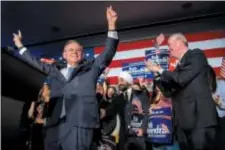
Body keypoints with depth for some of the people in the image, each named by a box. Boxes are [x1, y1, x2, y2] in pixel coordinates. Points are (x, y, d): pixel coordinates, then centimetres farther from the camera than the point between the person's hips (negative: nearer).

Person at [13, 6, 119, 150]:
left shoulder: (91, 68, 13)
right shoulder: (55, 71, 22)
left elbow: (108, 52, 5)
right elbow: (36, 63, 34)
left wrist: (111, 24, -5)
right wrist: (20, 45, 40)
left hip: (79, 123, -4)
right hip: (55, 123, 4)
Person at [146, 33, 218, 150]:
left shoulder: (196, 55, -4)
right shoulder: (180, 64, 19)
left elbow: (181, 79, -18)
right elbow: (170, 87, 21)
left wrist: (160, 70, -5)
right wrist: (157, 73, 10)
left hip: (200, 118, -8)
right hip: (183, 120, 8)